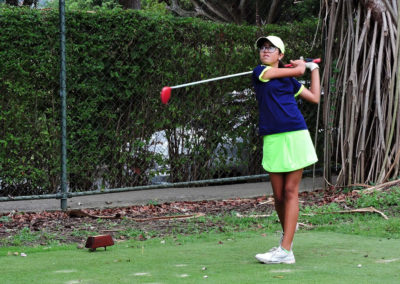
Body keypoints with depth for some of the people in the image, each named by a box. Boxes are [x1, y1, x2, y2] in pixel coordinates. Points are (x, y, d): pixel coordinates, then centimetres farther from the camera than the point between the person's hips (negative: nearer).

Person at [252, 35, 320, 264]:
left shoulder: (289, 80, 14)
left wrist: (314, 68, 28)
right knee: (278, 195, 1)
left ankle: (286, 250, -9)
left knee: (291, 192, -5)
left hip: (296, 136, 1)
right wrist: (302, 64, 23)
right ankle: (287, 232, 28)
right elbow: (298, 70, 2)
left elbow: (315, 97, 22)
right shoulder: (261, 72, 4)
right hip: (273, 140, -1)